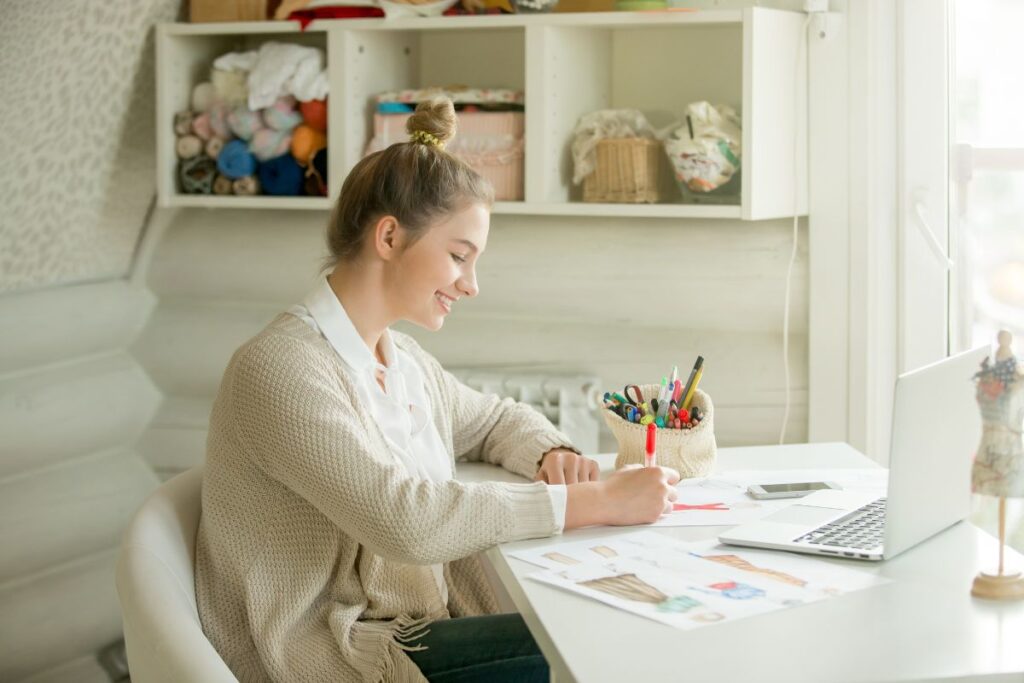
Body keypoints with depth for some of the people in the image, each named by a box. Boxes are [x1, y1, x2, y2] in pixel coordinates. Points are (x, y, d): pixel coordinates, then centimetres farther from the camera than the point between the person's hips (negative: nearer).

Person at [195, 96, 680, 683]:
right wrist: (597, 501, -25)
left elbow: (496, 420, 26)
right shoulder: (281, 371, -18)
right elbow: (405, 518, -27)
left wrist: (554, 455, 1)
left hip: (415, 635, 8)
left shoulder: (407, 363, 9)